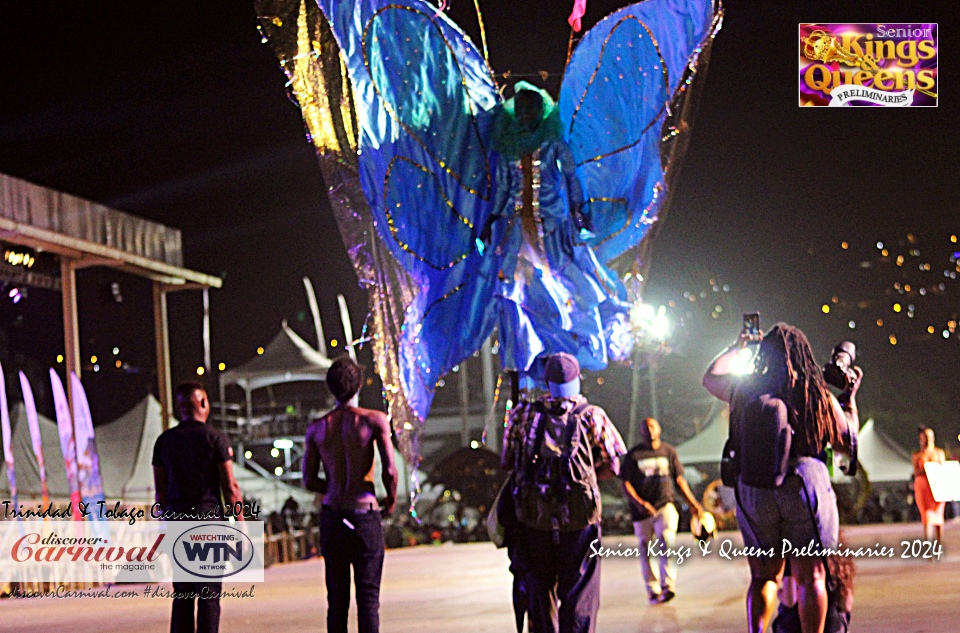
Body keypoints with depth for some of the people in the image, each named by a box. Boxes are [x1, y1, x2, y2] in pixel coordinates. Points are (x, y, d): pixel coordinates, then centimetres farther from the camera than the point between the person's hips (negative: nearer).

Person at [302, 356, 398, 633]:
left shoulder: (317, 428, 5)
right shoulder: (374, 420, -5)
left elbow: (309, 481, 6)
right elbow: (390, 471, -11)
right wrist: (391, 501, 8)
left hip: (331, 516, 3)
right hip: (364, 515, -3)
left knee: (336, 597, 9)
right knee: (368, 596, 0)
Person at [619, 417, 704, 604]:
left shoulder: (669, 451, 9)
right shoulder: (633, 455, 1)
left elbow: (679, 479, 16)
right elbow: (625, 483, -1)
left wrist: (692, 503, 14)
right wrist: (639, 502, -15)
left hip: (666, 505, 0)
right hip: (643, 511, 0)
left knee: (667, 542, -20)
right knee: (646, 551, 6)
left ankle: (668, 586, -25)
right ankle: (653, 590, 16)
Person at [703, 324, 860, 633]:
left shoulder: (745, 390, 5)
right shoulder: (818, 396, 1)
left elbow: (710, 378, 26)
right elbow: (848, 442, 11)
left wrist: (736, 348, 39)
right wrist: (850, 398, 23)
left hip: (752, 490, 2)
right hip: (807, 482, -2)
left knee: (763, 575, 11)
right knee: (810, 575, 3)